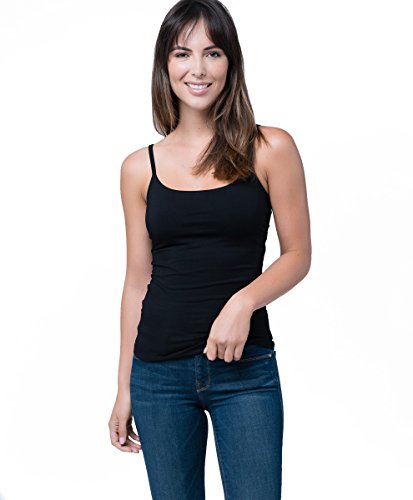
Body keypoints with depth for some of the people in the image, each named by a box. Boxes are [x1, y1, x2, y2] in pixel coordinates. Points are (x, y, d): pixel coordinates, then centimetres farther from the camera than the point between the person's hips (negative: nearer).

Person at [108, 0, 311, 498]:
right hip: (159, 371, 2)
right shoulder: (140, 168, 4)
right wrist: (124, 389, 10)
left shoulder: (271, 149, -1)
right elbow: (138, 280, 9)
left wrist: (243, 301, -17)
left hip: (245, 367, -2)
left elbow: (297, 254, 2)